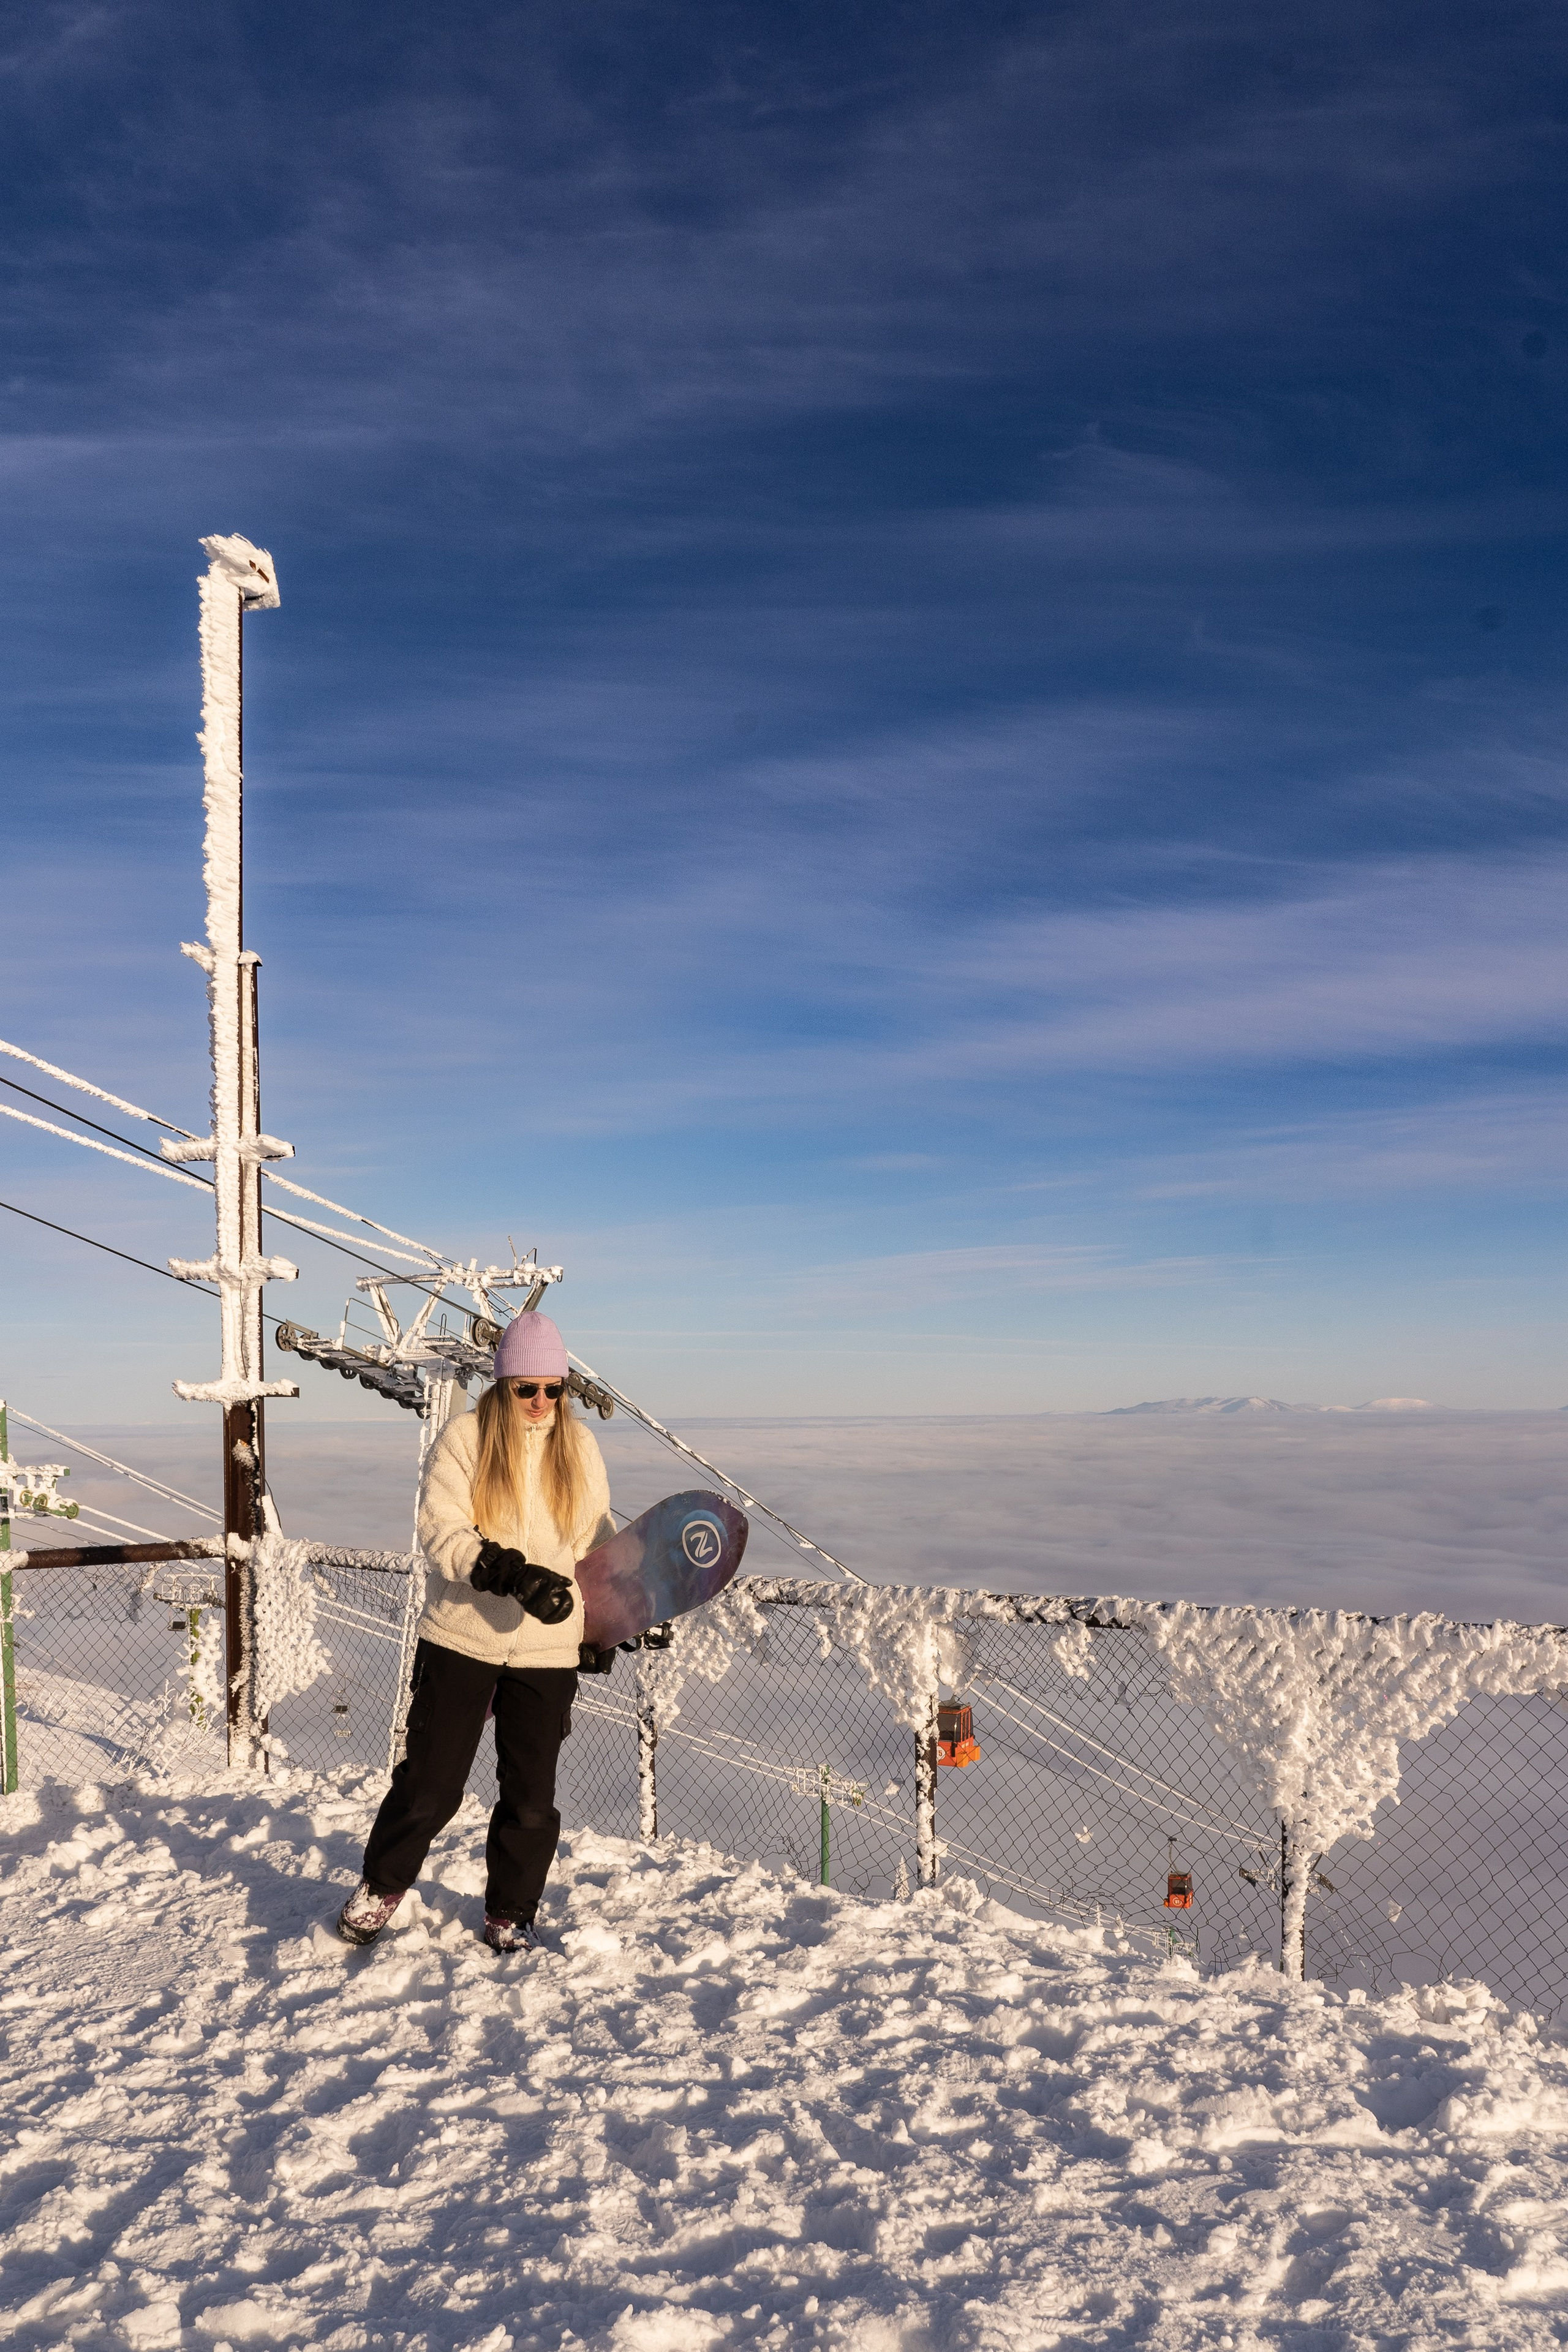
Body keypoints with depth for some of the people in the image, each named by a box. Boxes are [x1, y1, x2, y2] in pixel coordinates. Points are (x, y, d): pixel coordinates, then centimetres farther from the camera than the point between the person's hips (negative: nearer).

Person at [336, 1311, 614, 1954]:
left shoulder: (579, 1447, 4)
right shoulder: (465, 1438, -7)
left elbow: (596, 1542, 16)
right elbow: (441, 1533, -16)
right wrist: (513, 1576, -28)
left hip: (546, 1652, 2)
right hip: (460, 1640, -2)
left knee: (531, 1796, 7)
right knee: (429, 1782, 6)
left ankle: (510, 1917, 25)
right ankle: (380, 1888, 31)